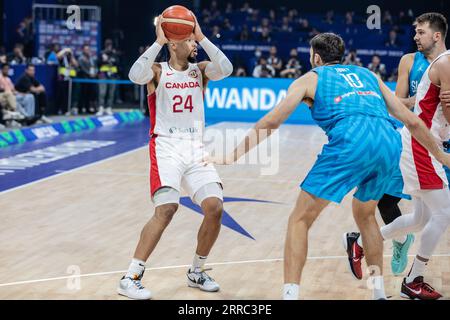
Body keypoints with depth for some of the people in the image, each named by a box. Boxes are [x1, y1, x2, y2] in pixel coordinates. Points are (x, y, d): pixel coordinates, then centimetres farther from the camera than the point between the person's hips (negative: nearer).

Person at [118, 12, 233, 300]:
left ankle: (196, 272, 14)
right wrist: (158, 42, -23)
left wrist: (202, 37, -13)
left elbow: (226, 69, -11)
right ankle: (131, 278, -12)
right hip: (166, 148, -4)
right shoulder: (158, 71, 0)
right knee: (166, 209, -21)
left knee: (215, 207, -8)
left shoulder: (199, 70, 10)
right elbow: (136, 76, -23)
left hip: (196, 149, 5)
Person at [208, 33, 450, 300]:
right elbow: (412, 121, 30)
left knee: (300, 219, 4)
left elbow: (271, 122, 14)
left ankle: (290, 294, -7)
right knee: (365, 215, 30)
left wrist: (231, 157, 17)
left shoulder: (310, 78, 23)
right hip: (390, 143, 5)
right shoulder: (367, 75, 33)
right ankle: (380, 292, 28)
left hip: (350, 141, -5)